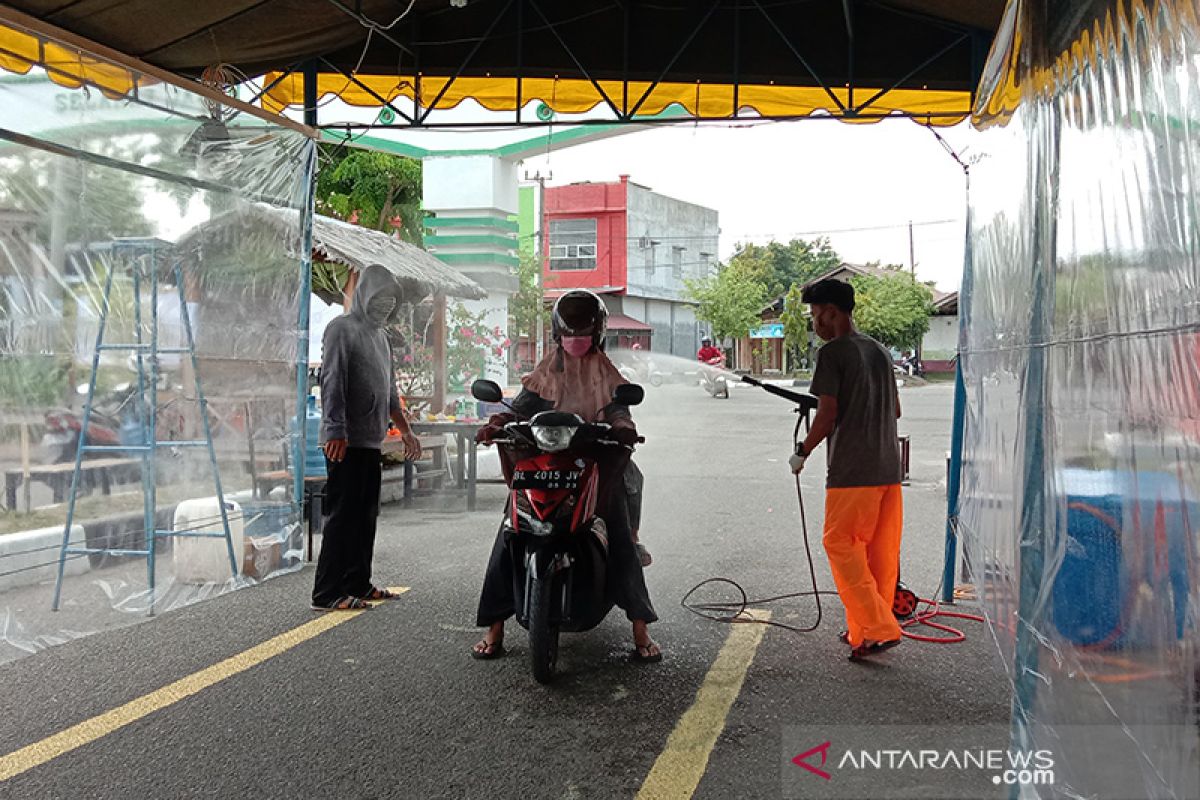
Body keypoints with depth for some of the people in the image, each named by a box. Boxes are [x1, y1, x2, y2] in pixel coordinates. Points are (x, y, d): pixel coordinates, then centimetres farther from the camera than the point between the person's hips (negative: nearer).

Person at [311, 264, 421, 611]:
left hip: (372, 441, 9)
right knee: (343, 515, -8)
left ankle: (358, 583, 19)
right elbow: (332, 382, -15)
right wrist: (336, 432, -22)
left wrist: (405, 430, 27)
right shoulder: (343, 328, -5)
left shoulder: (379, 335, 22)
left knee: (366, 515, 11)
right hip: (347, 441, -9)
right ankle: (327, 593, -4)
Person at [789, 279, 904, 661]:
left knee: (841, 544, 1)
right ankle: (864, 629, 21)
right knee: (881, 551, 11)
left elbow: (827, 413, -14)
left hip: (852, 471, -8)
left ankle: (878, 629, -4)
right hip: (888, 467, 8)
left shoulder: (832, 353, -9)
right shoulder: (879, 351, 16)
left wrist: (803, 451, -1)